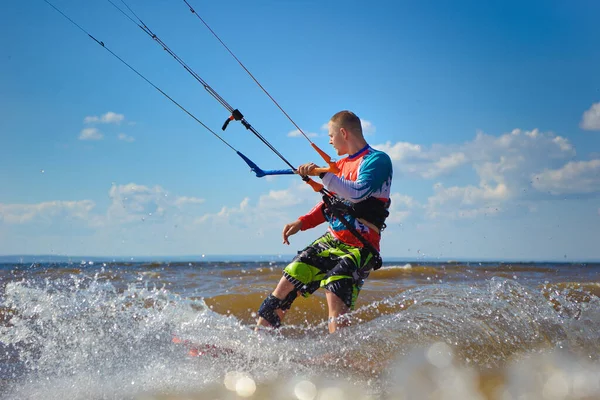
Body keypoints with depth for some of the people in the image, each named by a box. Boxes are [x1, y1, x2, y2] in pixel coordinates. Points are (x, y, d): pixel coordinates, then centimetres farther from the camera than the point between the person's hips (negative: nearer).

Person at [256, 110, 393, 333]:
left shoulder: (377, 160, -8)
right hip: (331, 240, 7)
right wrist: (301, 223, 9)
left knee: (335, 298, -26)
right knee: (288, 282, 0)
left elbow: (357, 193, -24)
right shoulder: (341, 165, 17)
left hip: (359, 248, -7)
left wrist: (321, 174, -24)